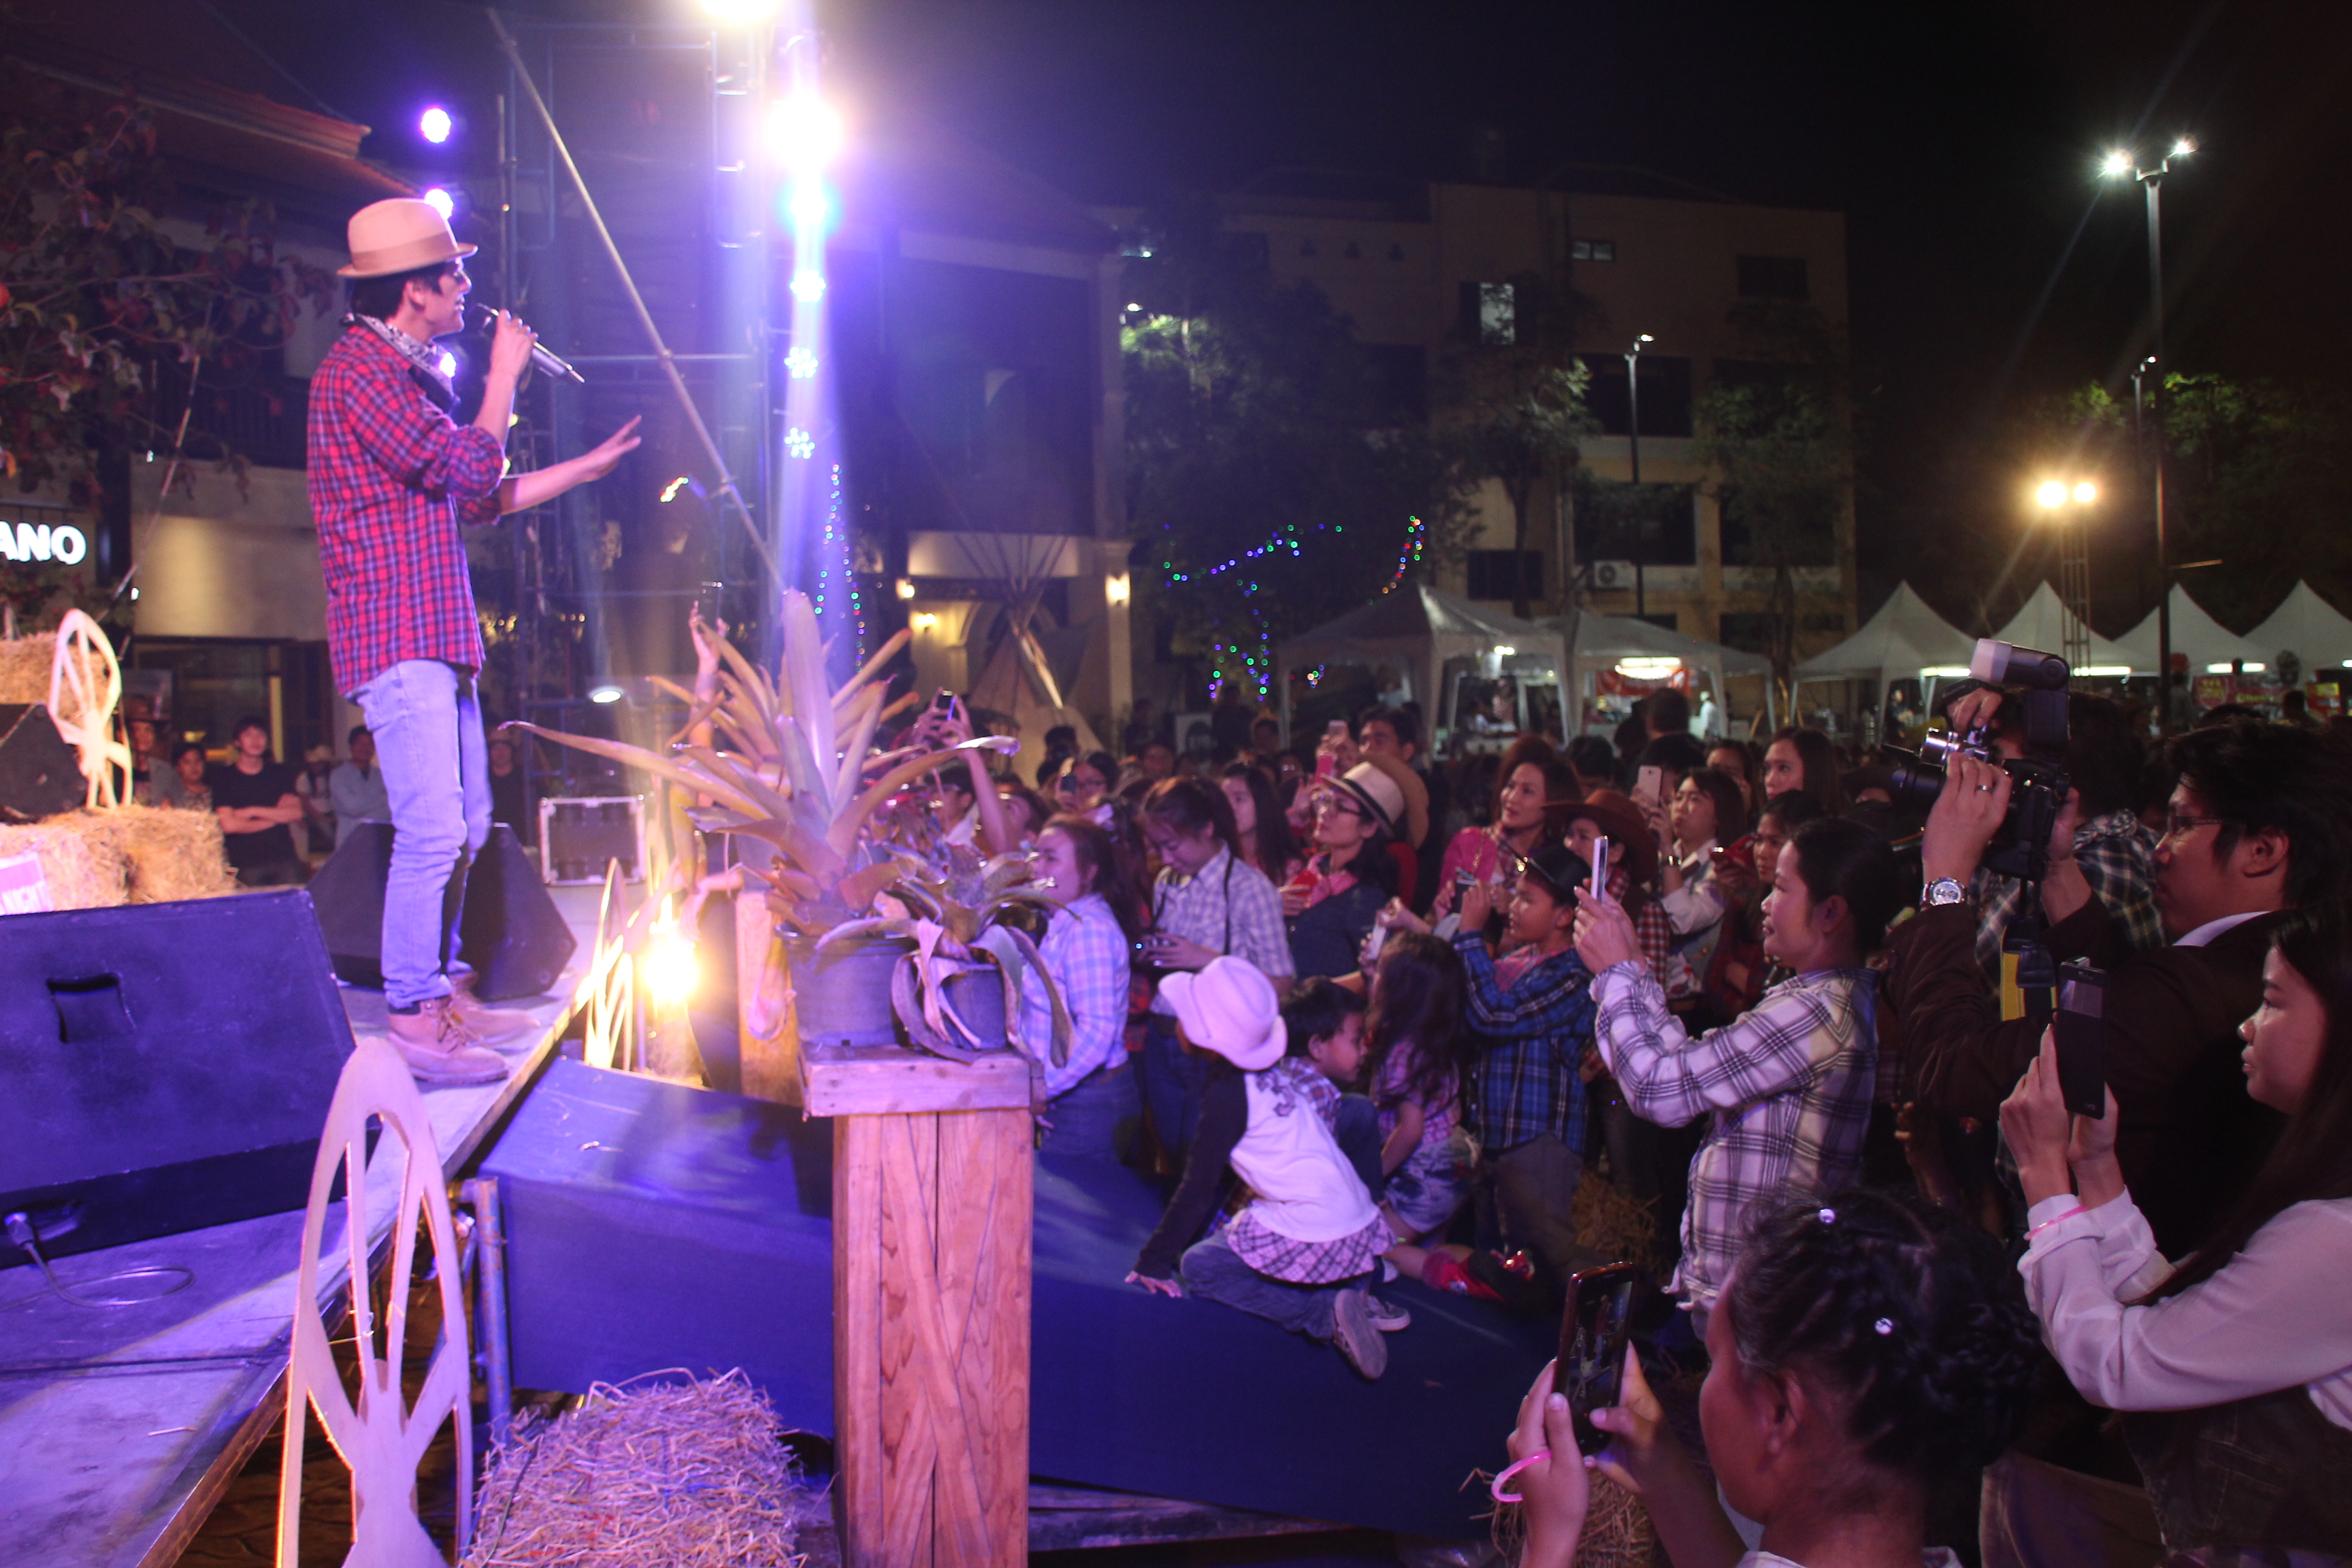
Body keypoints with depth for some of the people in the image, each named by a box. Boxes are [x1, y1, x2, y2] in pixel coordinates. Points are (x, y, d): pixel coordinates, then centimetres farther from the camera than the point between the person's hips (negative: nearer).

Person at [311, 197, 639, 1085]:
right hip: (396, 637, -10)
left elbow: (478, 500, 26)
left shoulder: (407, 374, 22)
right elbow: (470, 467, -18)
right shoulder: (357, 371, -11)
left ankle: (438, 995, 22)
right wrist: (504, 375, -4)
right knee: (431, 831, -13)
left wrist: (581, 470, 29)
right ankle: (411, 1023, -7)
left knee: (464, 826, 12)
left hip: (438, 636, 10)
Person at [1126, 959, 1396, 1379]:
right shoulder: (1280, 1066, 7)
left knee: (1197, 1267, 4)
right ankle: (1355, 1285, 12)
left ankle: (1323, 1313, -8)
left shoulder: (1231, 1089, -14)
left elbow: (1199, 1187, -9)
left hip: (1312, 1240, -8)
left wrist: (1154, 1261, -2)